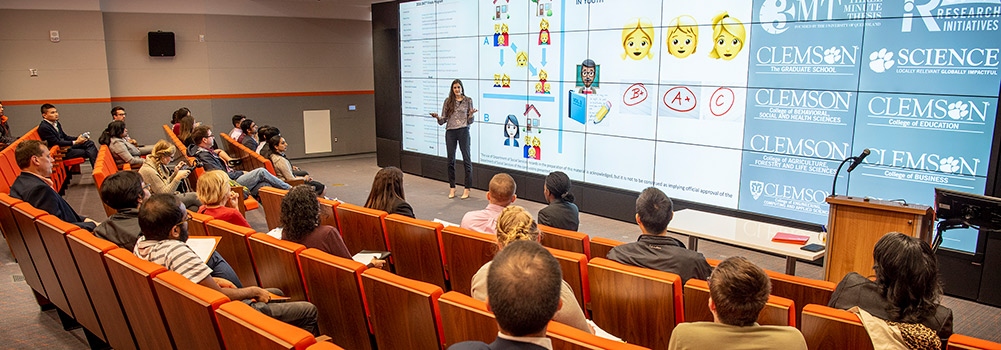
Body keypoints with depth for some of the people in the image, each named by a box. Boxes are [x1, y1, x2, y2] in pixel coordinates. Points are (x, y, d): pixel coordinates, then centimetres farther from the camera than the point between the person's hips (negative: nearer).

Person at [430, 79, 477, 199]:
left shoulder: (468, 100, 6)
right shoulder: (448, 101, 9)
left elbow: (470, 121, 5)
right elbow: (443, 120, 8)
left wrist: (471, 114, -15)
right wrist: (437, 117, -13)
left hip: (463, 131, -2)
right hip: (450, 132, 2)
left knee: (466, 159, -4)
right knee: (451, 160, 5)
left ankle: (467, 189, 1)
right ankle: (452, 188, 14)